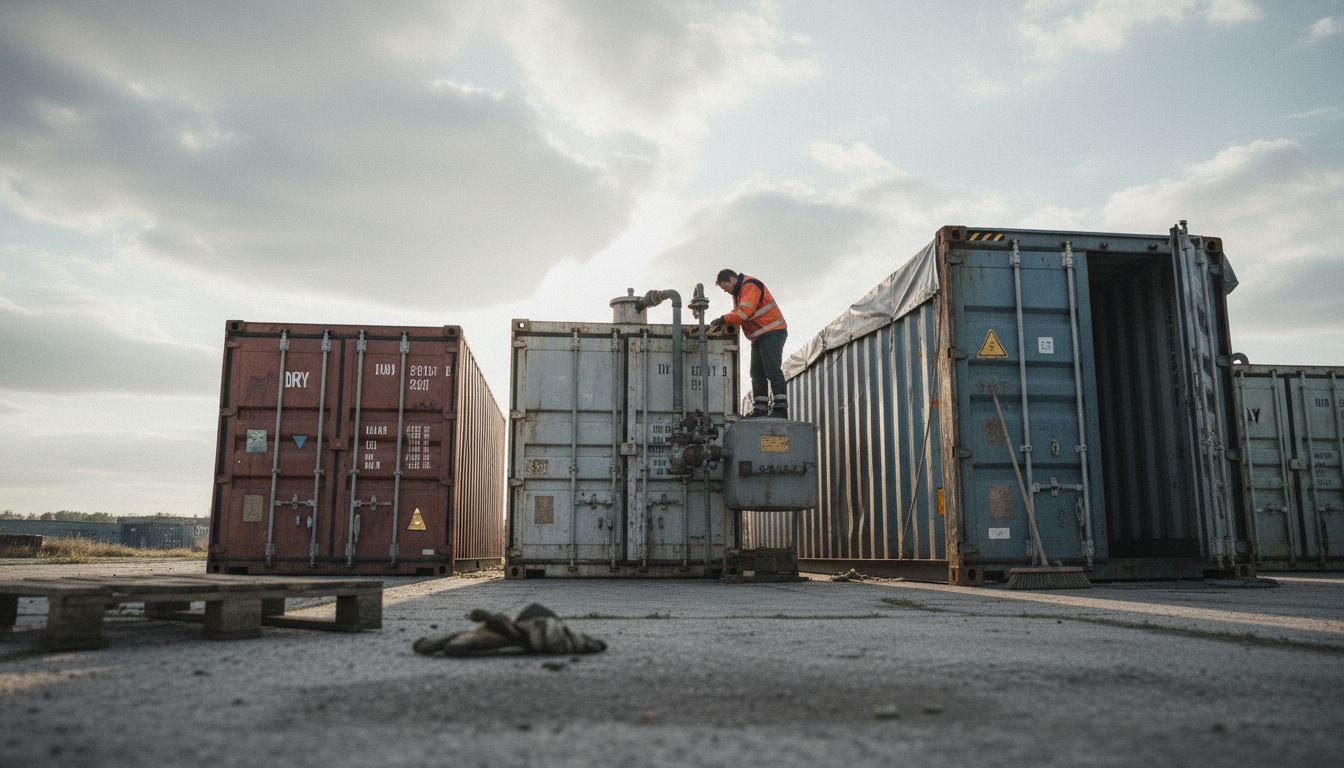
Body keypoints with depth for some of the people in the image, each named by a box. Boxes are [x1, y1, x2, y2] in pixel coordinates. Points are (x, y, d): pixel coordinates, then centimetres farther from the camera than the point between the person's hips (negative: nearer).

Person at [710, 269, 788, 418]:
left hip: (772, 333, -11)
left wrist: (723, 319, -18)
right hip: (759, 337, 11)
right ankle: (760, 408, 12)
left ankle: (780, 407, -19)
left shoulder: (750, 286, -16)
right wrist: (723, 323, -4)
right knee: (757, 373, 9)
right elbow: (737, 313, 15)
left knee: (772, 369, -16)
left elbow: (745, 311, -25)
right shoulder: (738, 292, 18)